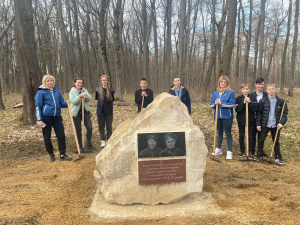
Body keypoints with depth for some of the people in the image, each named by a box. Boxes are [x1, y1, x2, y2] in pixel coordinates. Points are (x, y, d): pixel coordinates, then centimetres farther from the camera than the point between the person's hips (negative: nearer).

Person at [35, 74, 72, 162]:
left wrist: (66, 103, -7)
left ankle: (62, 155, 11)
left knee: (61, 135, 1)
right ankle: (51, 155, 24)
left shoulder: (57, 91, 9)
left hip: (57, 117, 4)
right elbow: (38, 107, -4)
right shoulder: (41, 92, -3)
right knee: (47, 138, 6)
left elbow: (61, 103, 17)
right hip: (46, 117, -3)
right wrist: (39, 120, -10)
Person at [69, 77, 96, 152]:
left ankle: (89, 145, 12)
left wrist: (86, 96, -26)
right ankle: (80, 147, 18)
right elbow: (73, 101, -17)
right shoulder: (72, 92, -3)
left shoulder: (84, 90, 7)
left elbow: (90, 99, -5)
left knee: (89, 128, -2)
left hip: (85, 112, 3)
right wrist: (80, 96, -29)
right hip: (76, 113, -3)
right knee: (78, 130, 5)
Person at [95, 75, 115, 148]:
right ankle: (102, 141, 17)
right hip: (100, 111, 1)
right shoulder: (98, 90, 2)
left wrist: (110, 99, -6)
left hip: (109, 111, -1)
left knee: (109, 127, 4)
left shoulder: (111, 90, -2)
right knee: (101, 126, 7)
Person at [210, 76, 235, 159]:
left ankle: (229, 151, 8)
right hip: (218, 116, 4)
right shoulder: (215, 93, 8)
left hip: (227, 117, -4)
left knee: (228, 133, 1)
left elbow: (232, 104, -13)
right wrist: (215, 103, -14)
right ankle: (218, 149, 30)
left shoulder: (230, 93, -5)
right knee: (219, 133, 17)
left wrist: (221, 103, -18)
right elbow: (211, 105, 8)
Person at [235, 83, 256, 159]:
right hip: (241, 120, 1)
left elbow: (254, 109, -7)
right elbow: (237, 109, -9)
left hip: (250, 120, 0)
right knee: (241, 136, 9)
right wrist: (243, 103, -20)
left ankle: (250, 152, 15)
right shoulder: (238, 98, 0)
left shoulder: (252, 98, 0)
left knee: (250, 136, 4)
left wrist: (249, 102, -20)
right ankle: (242, 151, 23)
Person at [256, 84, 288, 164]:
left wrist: (282, 122, -10)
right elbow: (259, 113, -1)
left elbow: (285, 112, 2)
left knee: (276, 142, 11)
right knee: (261, 140, 8)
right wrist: (258, 124, -5)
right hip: (264, 125, 0)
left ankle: (278, 158, 23)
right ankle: (259, 155, 25)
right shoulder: (262, 101, -3)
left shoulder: (281, 101, -1)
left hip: (275, 125, 0)